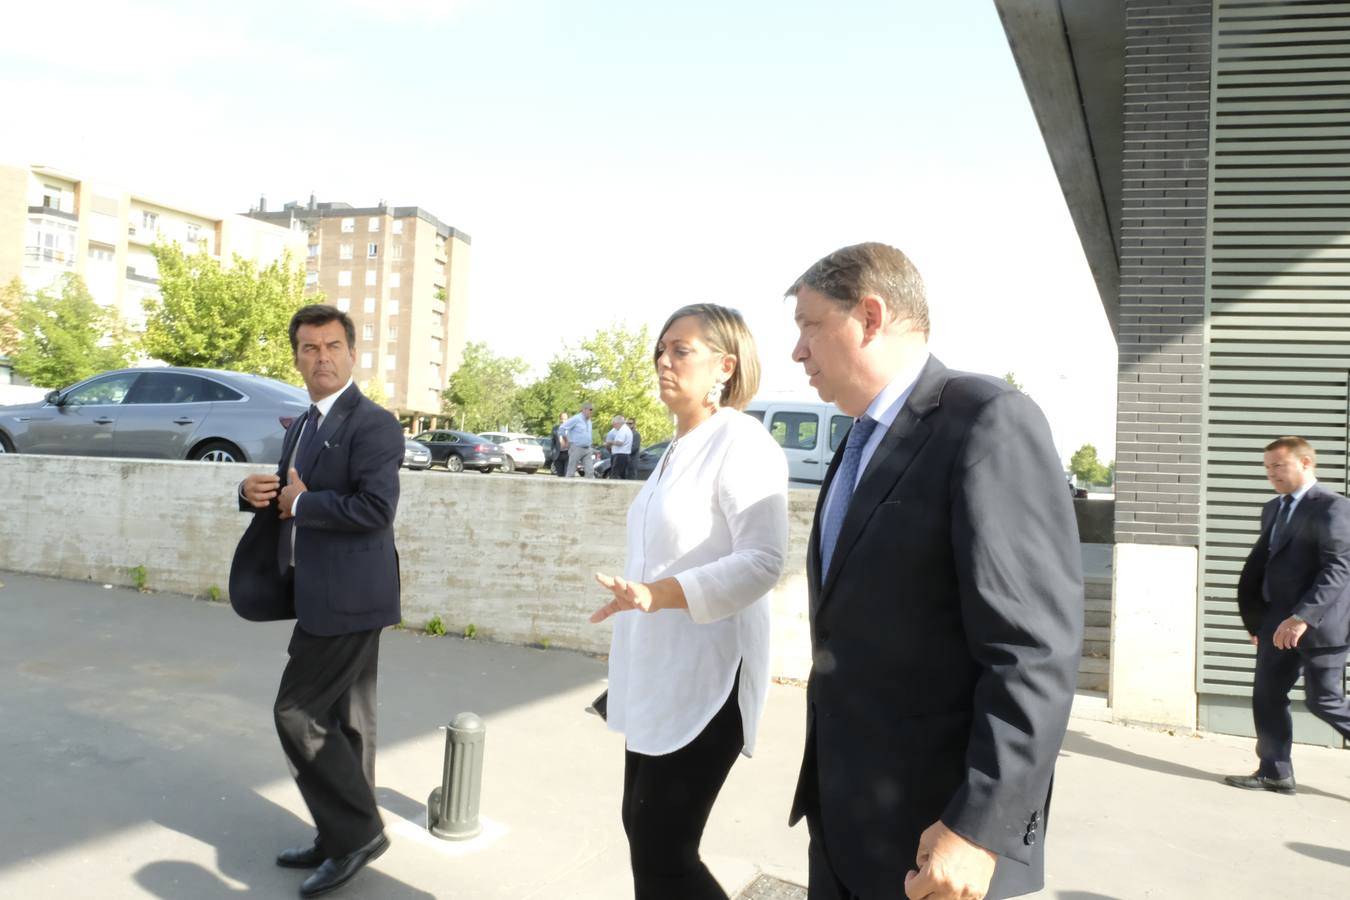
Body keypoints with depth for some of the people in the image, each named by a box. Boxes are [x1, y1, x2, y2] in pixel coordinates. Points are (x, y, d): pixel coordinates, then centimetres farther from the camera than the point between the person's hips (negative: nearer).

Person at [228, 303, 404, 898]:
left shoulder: (373, 425, -14)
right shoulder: (302, 427, 15)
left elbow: (375, 509, -25)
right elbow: (287, 496, 22)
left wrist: (300, 503, -14)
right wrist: (256, 492, 0)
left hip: (346, 598, -9)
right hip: (325, 597, 9)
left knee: (298, 712, -6)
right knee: (342, 719, 16)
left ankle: (355, 832, 8)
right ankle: (347, 837, 28)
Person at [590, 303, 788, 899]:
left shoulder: (741, 443, -15)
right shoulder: (682, 446, 12)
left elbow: (763, 561, -24)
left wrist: (659, 594, -33)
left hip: (704, 678, -9)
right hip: (659, 673, 9)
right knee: (643, 827, 17)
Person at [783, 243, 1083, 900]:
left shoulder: (990, 420, -16)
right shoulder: (861, 441, 12)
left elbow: (1036, 651, -21)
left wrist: (977, 828, -22)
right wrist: (824, 776, 18)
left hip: (934, 828, -8)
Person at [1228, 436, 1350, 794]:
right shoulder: (1273, 509, 14)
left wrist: (1302, 617, -26)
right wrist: (1256, 618, 13)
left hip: (1318, 625, -8)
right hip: (1277, 623, 8)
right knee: (1266, 696, 8)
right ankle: (1274, 773, 18)